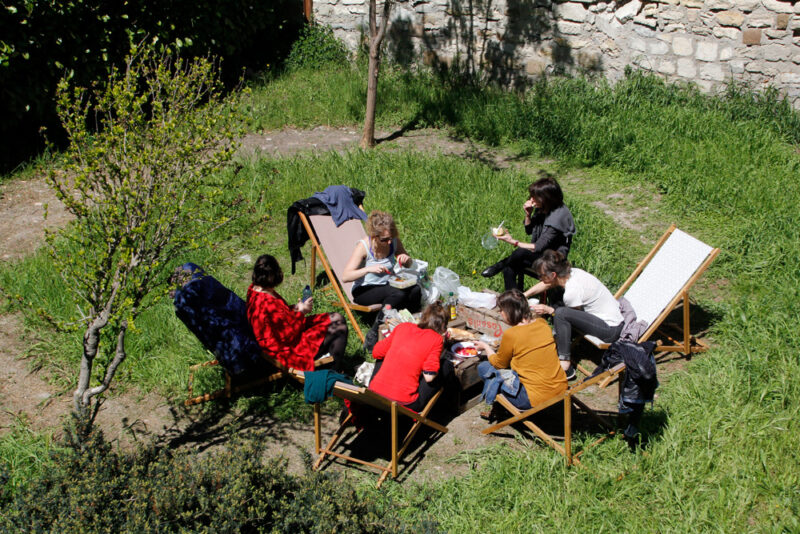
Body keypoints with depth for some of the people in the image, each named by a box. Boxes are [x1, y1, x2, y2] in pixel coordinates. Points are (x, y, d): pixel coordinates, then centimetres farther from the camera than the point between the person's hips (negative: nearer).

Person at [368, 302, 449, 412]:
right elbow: (429, 376, -9)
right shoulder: (437, 339, -1)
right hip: (405, 405, -4)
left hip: (374, 395, 4)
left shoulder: (403, 327, 11)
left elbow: (376, 353, 15)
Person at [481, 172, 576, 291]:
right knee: (509, 269, -17)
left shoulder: (559, 215, -23)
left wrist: (514, 242, -20)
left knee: (522, 252, -33)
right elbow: (529, 231, 17)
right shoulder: (541, 209, 2)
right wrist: (528, 215, -3)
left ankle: (498, 266, -6)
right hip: (539, 254, 8)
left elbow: (539, 247, -23)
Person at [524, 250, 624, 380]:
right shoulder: (571, 272, -2)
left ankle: (565, 364, -18)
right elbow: (545, 285, 16)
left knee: (560, 313, -24)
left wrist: (549, 310, -6)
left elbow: (575, 315, -6)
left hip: (611, 330, -9)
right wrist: (524, 295, 12)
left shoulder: (572, 291, -26)